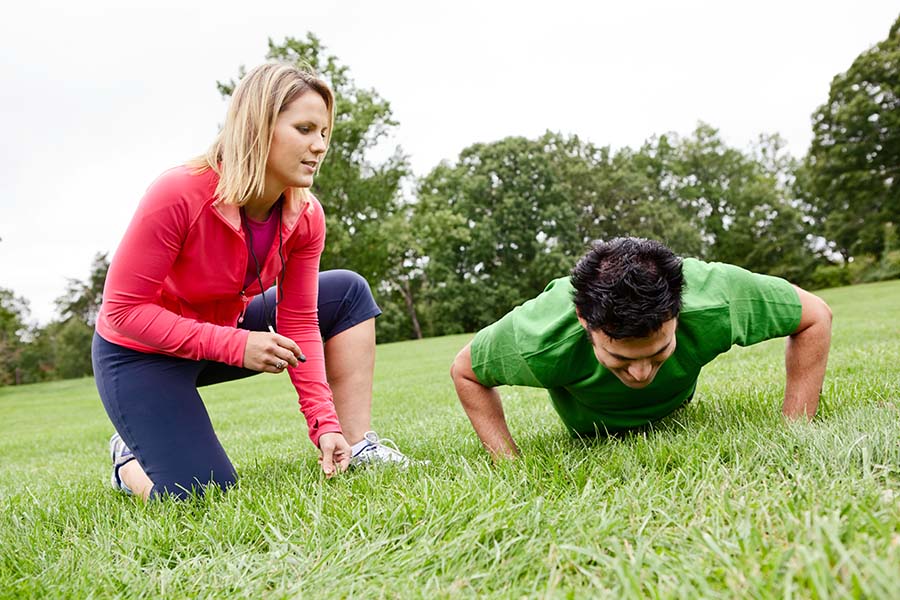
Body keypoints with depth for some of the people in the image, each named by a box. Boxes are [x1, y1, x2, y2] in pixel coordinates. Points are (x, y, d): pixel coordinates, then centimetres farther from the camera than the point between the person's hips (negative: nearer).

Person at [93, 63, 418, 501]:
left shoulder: (305, 217, -14)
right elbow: (124, 308, -26)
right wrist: (236, 346, -33)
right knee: (202, 497, -19)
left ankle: (357, 448, -6)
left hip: (225, 330, 6)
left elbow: (298, 323, -10)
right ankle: (129, 460, 17)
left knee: (348, 293, -4)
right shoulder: (179, 195, -31)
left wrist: (324, 423, -18)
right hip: (140, 353, -6)